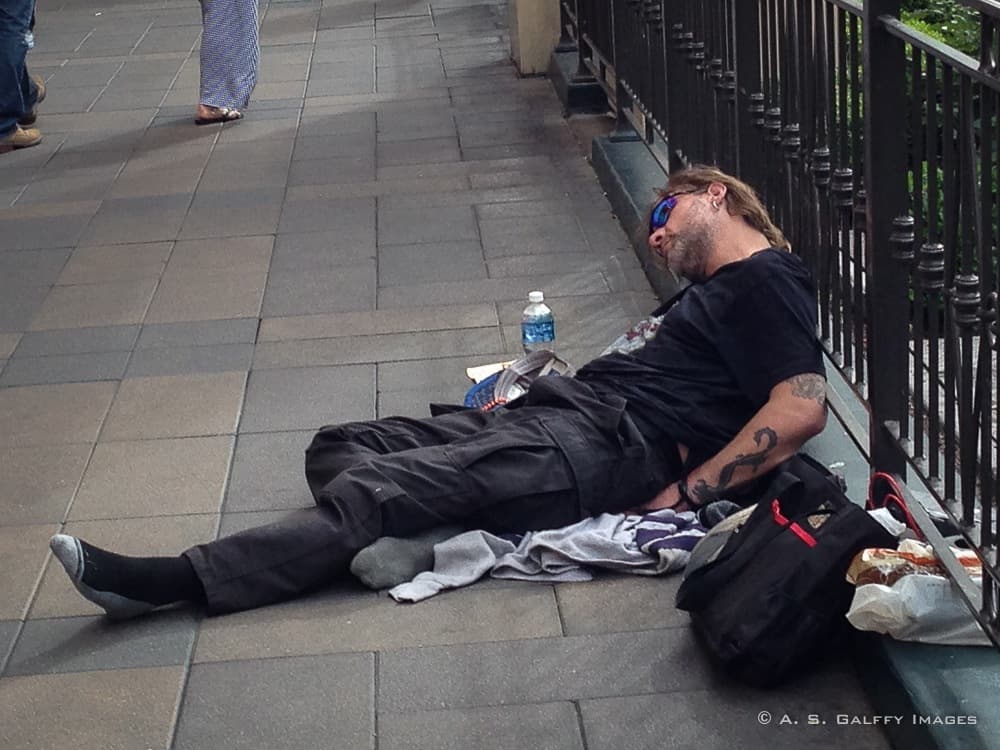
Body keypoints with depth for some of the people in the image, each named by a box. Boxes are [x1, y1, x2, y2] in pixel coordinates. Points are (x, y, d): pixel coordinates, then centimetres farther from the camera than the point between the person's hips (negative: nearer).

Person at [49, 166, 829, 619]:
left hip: (605, 441, -11)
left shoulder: (764, 282, -3)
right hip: (565, 407, 11)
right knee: (340, 449, 0)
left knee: (378, 489, -23)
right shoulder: (716, 287, 29)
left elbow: (801, 410, -17)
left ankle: (176, 580, -27)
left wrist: (678, 499, -16)